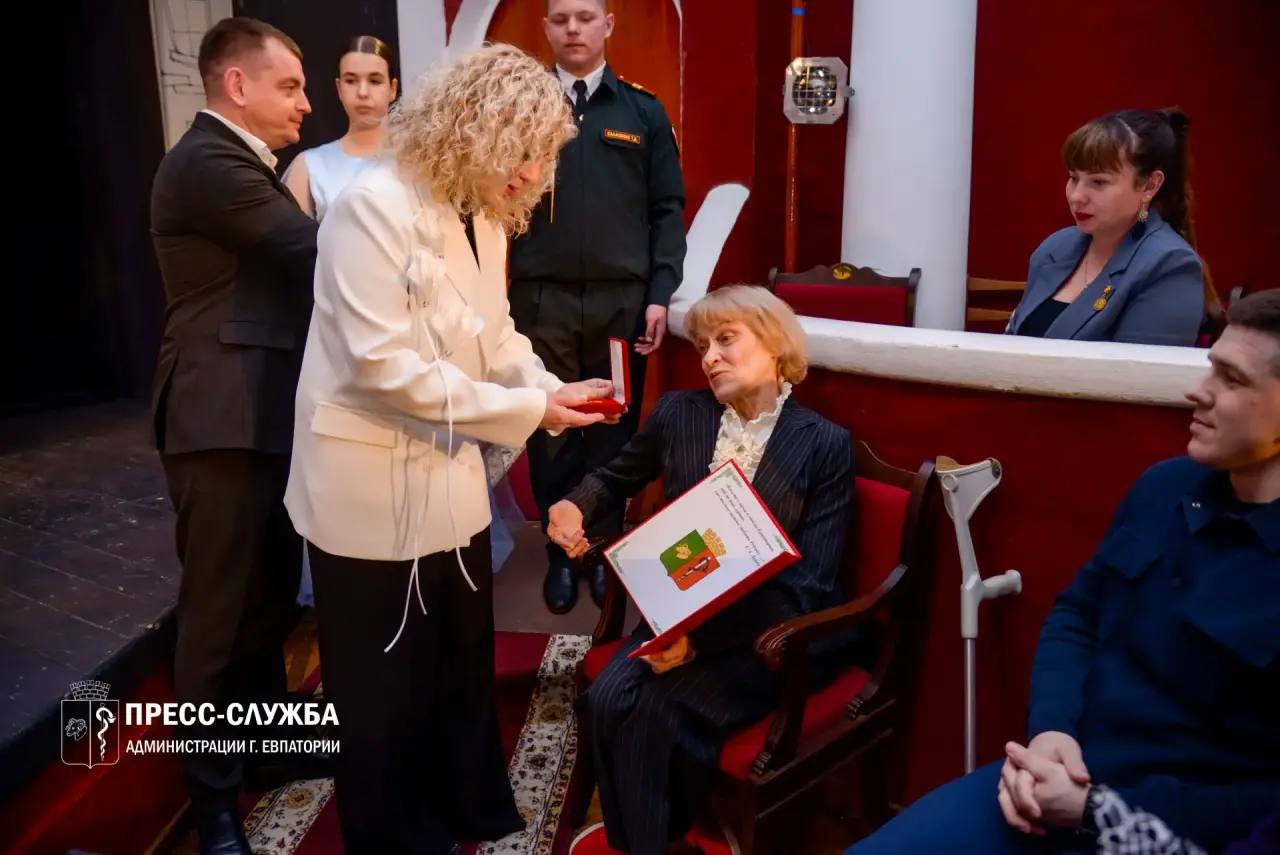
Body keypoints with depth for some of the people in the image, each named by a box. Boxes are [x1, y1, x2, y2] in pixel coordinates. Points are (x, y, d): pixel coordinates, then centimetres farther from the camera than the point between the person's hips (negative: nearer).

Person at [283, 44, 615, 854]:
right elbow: (382, 362, -26)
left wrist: (551, 387, -8)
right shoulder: (377, 205, -21)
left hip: (449, 476, 8)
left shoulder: (485, 219, 5)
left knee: (465, 662, 21)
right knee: (386, 686, 12)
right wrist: (522, 409, -23)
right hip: (374, 485, -8)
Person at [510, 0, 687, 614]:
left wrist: (660, 293, -3)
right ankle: (560, 552, 19)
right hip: (542, 298, 0)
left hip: (623, 298, 1)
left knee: (614, 429, 6)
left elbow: (667, 209, 7)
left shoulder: (643, 112, 10)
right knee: (549, 431, 4)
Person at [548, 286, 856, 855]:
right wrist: (575, 506, -2)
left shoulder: (825, 445, -7)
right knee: (606, 701, -22)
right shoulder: (678, 414, 3)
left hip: (773, 634, -4)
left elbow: (808, 586, -12)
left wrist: (705, 635, -23)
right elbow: (616, 478, 22)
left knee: (660, 710, -27)